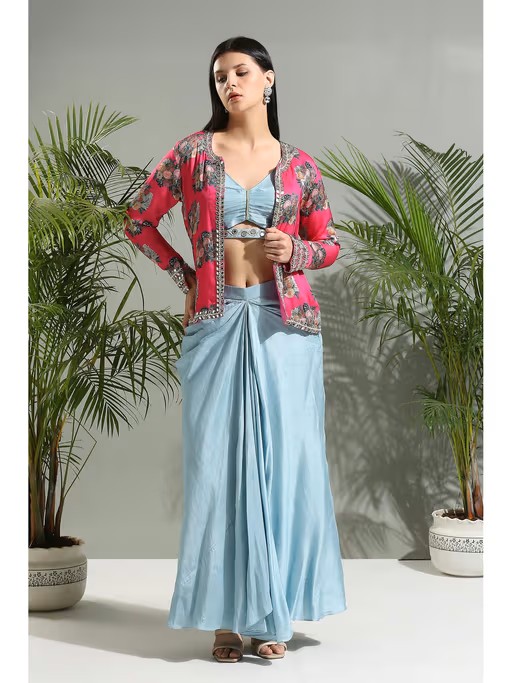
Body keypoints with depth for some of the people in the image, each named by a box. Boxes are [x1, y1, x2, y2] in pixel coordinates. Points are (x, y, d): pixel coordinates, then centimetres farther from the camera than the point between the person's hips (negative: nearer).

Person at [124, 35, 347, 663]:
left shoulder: (299, 164, 7)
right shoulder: (193, 152, 4)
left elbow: (328, 244, 15)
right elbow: (139, 220, 10)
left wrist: (294, 250, -6)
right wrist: (186, 277, 4)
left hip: (285, 324, 1)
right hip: (218, 323, -1)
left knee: (282, 459, 2)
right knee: (220, 460, 1)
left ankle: (270, 612, 14)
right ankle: (228, 615, 11)